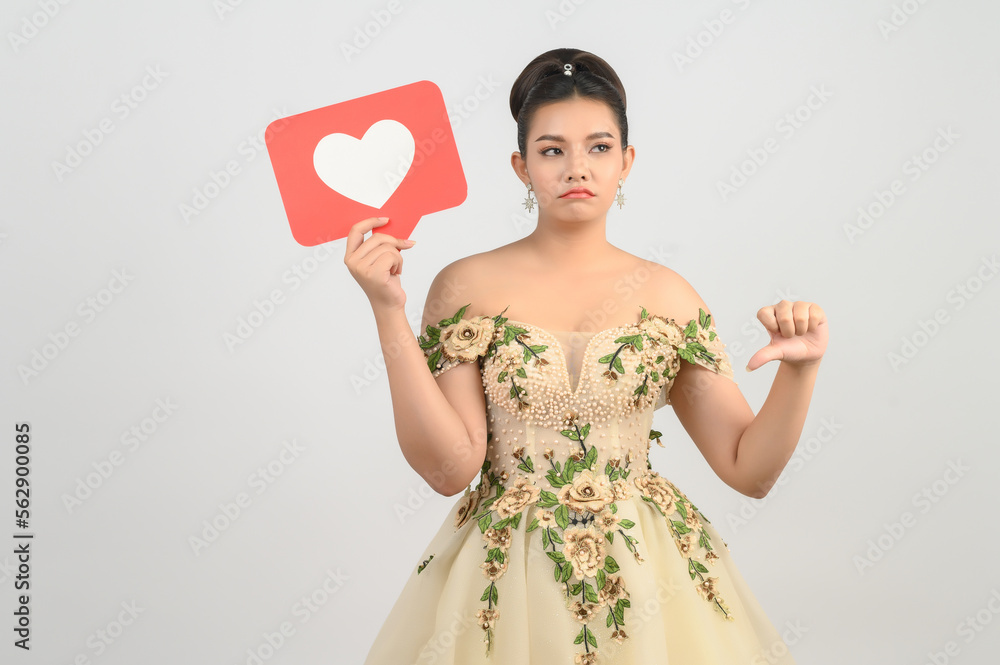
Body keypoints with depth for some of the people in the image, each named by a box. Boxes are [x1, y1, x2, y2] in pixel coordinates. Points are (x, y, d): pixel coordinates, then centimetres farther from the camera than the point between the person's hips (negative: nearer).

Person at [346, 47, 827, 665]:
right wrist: (389, 310, -18)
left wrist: (800, 369, -15)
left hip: (647, 576, 2)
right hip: (507, 581, -1)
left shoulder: (667, 294, 0)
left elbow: (750, 470, 1)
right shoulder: (468, 285, -5)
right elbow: (449, 467, -15)